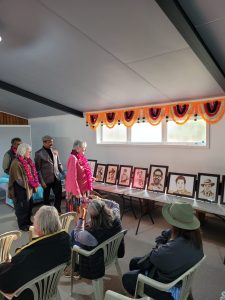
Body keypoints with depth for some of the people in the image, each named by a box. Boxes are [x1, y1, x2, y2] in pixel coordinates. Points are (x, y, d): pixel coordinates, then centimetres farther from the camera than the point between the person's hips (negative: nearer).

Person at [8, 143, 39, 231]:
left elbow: (33, 174, 11)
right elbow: (18, 179, -19)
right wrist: (28, 185, -16)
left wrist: (35, 184, -1)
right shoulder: (16, 163, -19)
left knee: (29, 205, 17)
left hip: (29, 188, 8)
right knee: (22, 207, 6)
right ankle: (22, 225, 23)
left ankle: (28, 221, 36)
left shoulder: (28, 161, 6)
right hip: (21, 189, -8)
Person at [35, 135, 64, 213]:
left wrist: (63, 174, 9)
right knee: (46, 196, 12)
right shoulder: (39, 153, -8)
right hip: (47, 179, -4)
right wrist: (41, 181, -12)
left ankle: (57, 211, 27)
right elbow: (38, 169, -8)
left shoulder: (55, 151, 7)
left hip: (56, 178, 4)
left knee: (59, 195, 7)